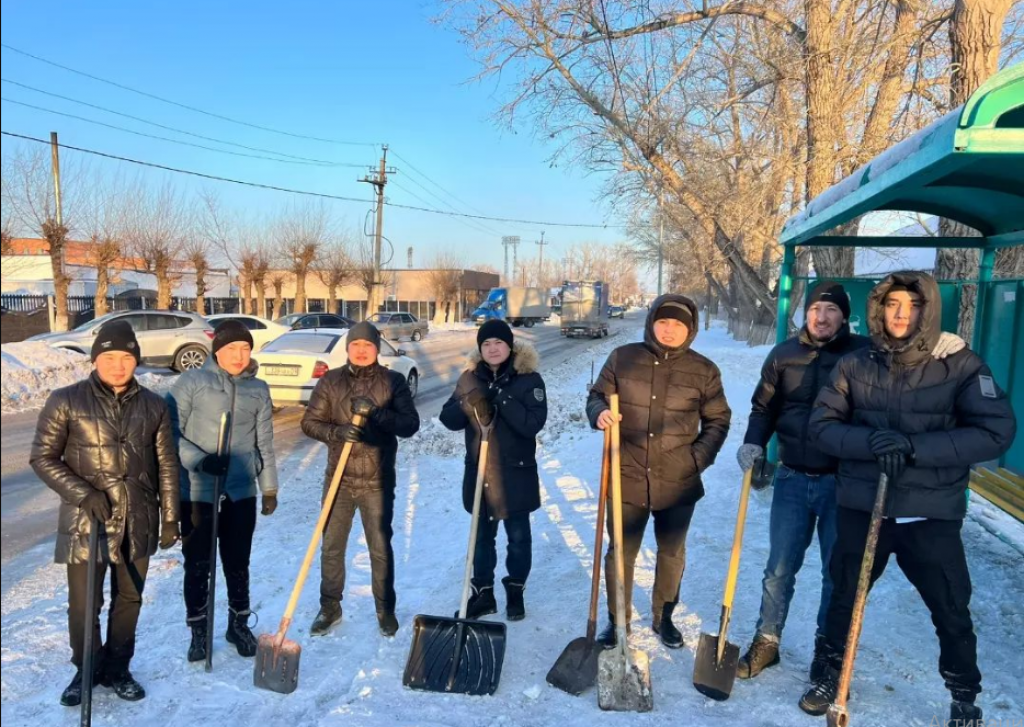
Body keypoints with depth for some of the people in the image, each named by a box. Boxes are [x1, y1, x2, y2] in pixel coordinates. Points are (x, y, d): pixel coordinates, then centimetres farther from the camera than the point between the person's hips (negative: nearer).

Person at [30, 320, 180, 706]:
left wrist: (170, 517, 4)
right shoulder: (66, 401, -6)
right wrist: (82, 493, -16)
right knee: (84, 603, 7)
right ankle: (86, 670, 31)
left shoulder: (153, 406, 2)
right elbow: (43, 457, -4)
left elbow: (167, 465, 5)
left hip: (137, 522, 3)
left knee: (129, 600, 14)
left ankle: (117, 669, 33)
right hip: (86, 521, -2)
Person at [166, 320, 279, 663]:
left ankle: (239, 624, 32)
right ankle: (198, 630, 26)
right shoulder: (192, 382, -6)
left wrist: (269, 488, 11)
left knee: (238, 562, 13)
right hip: (197, 490, -2)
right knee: (197, 564, 8)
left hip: (241, 490, 3)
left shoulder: (258, 389, 5)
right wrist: (200, 460, -21)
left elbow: (265, 442, 10)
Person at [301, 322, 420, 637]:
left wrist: (376, 412, -25)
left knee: (381, 548, 8)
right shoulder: (330, 381, 2)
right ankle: (329, 607, 31)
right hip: (338, 479, 2)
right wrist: (337, 431, -20)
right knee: (332, 545, 12)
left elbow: (410, 424, -10)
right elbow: (310, 422, 0)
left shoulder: (393, 382, -2)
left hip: (378, 482, -2)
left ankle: (386, 610, 26)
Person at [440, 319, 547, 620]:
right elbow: (449, 419, -2)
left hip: (516, 473, -3)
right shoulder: (471, 378, 2)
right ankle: (483, 593, 30)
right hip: (480, 471, 3)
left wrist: (503, 400, -28)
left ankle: (515, 591, 30)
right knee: (482, 536, 15)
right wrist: (467, 404, -22)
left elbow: (533, 423, -20)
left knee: (518, 536, 12)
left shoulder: (528, 378, -10)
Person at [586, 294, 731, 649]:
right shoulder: (622, 358, -2)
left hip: (678, 481, 1)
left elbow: (718, 420, 7)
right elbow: (597, 396, 7)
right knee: (620, 551, 9)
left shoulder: (704, 370, -1)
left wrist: (699, 458, -5)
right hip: (627, 476, -1)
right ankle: (617, 619, 29)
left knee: (672, 552, 17)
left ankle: (663, 617, 38)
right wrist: (599, 413, -15)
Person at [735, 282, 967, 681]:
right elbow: (764, 407, 10)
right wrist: (753, 442, -6)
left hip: (843, 482, -1)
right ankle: (766, 641, 27)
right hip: (793, 479, 2)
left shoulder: (867, 352, -5)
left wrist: (945, 343, -28)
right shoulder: (784, 355, 2)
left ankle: (827, 649, 30)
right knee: (779, 568, 10)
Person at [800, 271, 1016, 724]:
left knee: (952, 612, 13)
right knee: (844, 597, 17)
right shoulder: (854, 365, -3)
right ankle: (834, 674, 40)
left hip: (931, 515, -1)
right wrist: (870, 442, -23)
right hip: (861, 507, 2)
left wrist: (914, 447, -25)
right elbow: (822, 425, -4)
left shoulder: (961, 366, -9)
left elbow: (996, 432, -15)